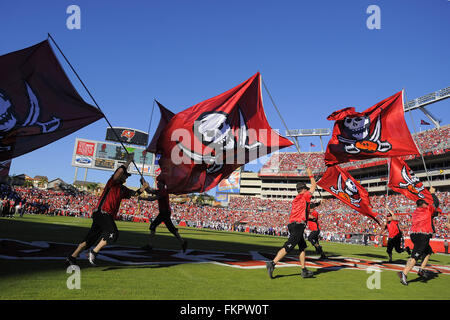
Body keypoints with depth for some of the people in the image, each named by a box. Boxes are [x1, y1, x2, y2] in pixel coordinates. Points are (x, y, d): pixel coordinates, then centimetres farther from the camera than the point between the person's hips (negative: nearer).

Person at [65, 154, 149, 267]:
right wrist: (128, 161, -8)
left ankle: (72, 258, 12)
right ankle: (93, 252, -13)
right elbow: (120, 171, -19)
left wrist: (143, 188, 7)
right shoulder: (112, 182, -2)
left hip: (108, 216, 9)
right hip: (101, 212, -9)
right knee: (113, 233, -21)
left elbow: (134, 193, 23)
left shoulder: (123, 189, 22)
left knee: (90, 238, 8)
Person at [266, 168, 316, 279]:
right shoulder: (305, 196, 0)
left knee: (302, 247, 14)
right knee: (287, 247, -12)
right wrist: (310, 175, 21)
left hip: (292, 224, 9)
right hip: (299, 225, -9)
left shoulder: (295, 200, 20)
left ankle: (304, 271, 17)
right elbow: (314, 185, 11)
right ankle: (272, 263, -17)